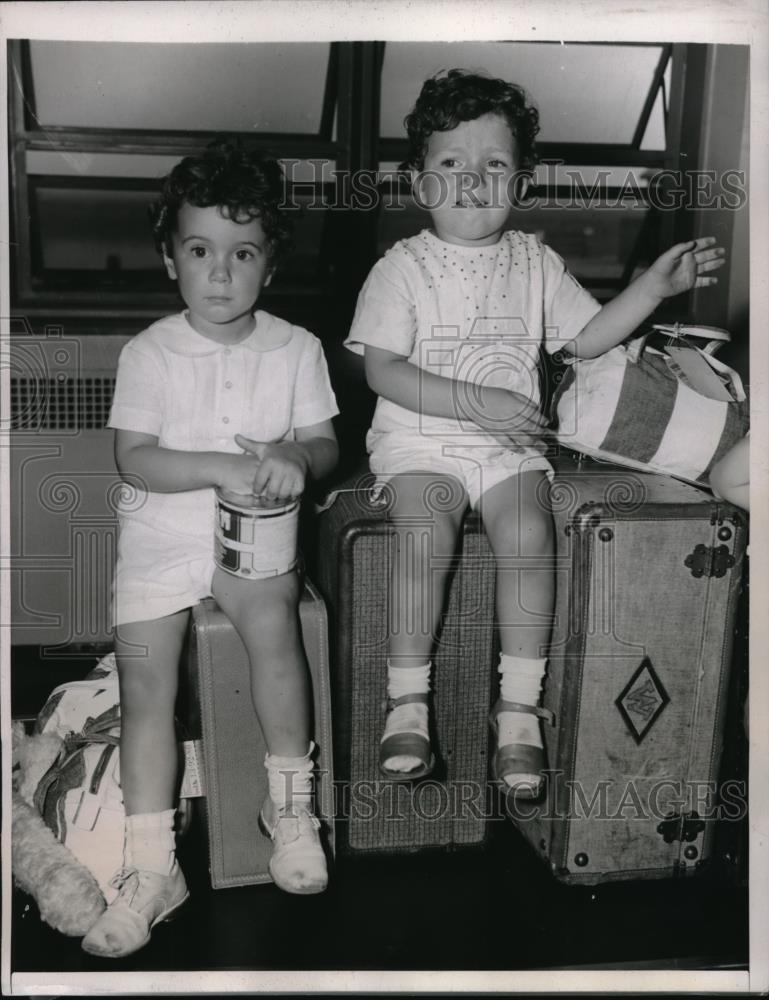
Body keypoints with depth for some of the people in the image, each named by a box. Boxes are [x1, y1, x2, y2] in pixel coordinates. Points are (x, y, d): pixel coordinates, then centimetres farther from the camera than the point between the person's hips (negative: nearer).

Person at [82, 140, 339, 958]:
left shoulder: (294, 348, 3)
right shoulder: (148, 352, -1)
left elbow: (325, 445, 4)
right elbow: (133, 459, -8)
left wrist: (292, 457, -20)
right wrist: (220, 467, -22)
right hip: (161, 534, 1)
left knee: (272, 618, -30)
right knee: (144, 686, -8)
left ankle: (290, 805, -11)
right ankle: (151, 866, 5)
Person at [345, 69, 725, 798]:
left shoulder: (535, 263, 12)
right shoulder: (402, 267, -2)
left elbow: (586, 337, 17)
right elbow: (382, 370, -11)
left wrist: (657, 284, 7)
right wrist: (475, 401, -20)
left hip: (509, 442, 3)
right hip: (419, 439, -2)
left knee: (527, 535, -23)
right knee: (424, 536, -28)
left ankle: (519, 710, -9)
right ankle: (407, 702, -10)